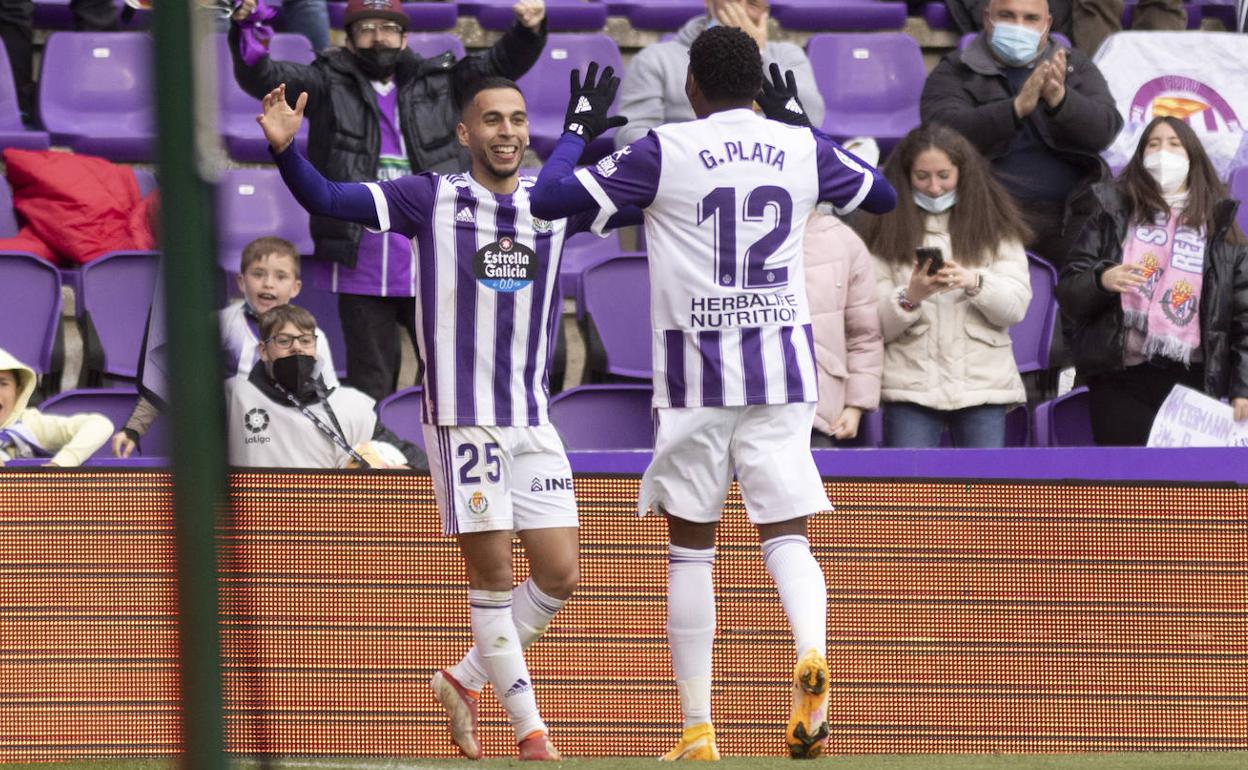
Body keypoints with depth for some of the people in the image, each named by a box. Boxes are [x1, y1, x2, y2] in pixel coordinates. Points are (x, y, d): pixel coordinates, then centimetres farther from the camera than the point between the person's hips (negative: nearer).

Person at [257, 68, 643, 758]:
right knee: (492, 574, -4)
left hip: (533, 420, 4)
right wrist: (286, 151, -26)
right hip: (461, 418, -4)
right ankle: (530, 731, 5)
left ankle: (464, 680, 23)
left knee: (558, 575, 2)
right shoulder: (431, 200, -2)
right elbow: (329, 199, -9)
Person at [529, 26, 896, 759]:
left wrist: (581, 127, 12)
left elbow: (549, 198, -4)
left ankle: (698, 729, 8)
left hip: (697, 373, -2)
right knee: (787, 535, 2)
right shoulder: (803, 149, 5)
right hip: (783, 369, 2)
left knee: (691, 547, 8)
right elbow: (883, 194, 25)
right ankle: (812, 652, -29)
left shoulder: (663, 153, -5)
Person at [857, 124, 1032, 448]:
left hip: (982, 384, 1)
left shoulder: (995, 226, 10)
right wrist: (910, 297, -21)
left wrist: (974, 282, -20)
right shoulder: (886, 233, 6)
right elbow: (874, 323, -2)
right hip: (911, 385, -1)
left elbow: (1017, 305, -2)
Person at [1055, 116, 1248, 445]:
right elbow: (1067, 292, 7)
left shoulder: (1219, 225, 10)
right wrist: (1101, 280, -16)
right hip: (1121, 379, 0)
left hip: (1191, 380, 0)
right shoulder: (1115, 216, 10)